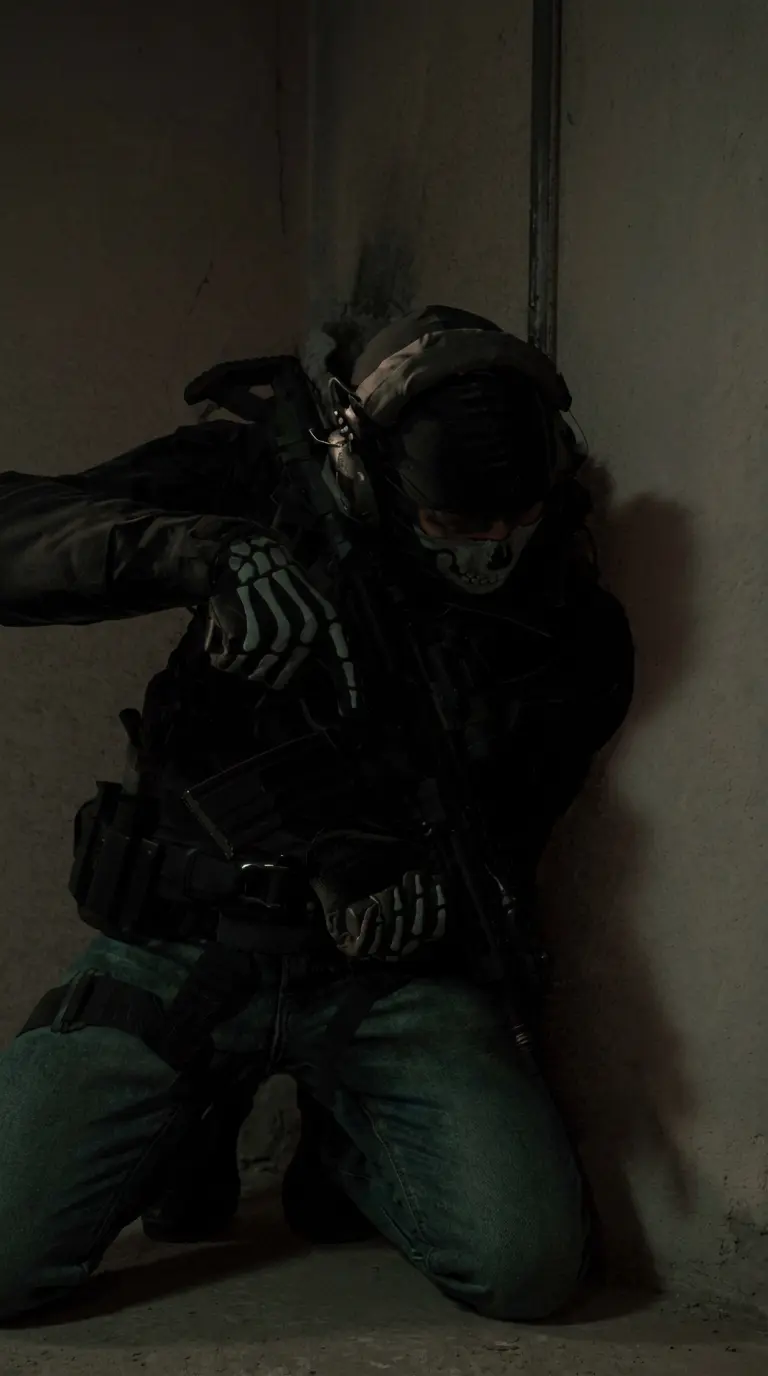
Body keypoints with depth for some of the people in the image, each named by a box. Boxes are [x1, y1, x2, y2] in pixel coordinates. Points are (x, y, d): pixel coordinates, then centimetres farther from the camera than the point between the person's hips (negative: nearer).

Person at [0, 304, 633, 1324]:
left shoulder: (574, 627, -1)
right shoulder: (259, 485, -6)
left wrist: (446, 894, -12)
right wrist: (203, 555, -33)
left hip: (390, 969, 1)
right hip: (179, 940, 0)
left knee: (529, 1266, -20)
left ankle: (344, 1154, 16)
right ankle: (198, 1131, 20)